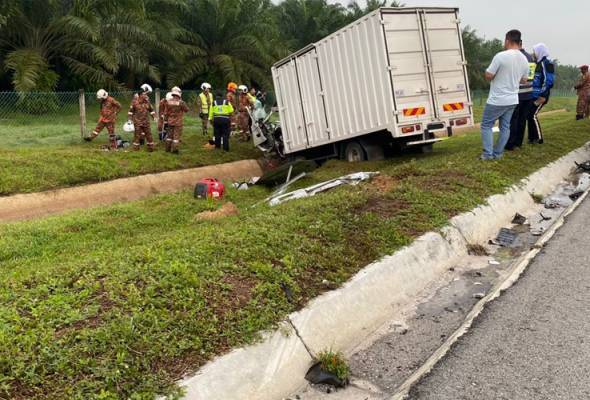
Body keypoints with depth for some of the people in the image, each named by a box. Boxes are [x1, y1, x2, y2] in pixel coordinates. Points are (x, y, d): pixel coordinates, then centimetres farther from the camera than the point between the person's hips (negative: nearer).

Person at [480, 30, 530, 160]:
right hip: (512, 100, 7)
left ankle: (488, 154, 1)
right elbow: (523, 80, 15)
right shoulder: (524, 59, 5)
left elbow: (488, 76, -15)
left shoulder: (501, 56, -18)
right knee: (505, 127, 13)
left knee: (486, 125, 5)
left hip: (497, 100, -6)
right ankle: (498, 153, 18)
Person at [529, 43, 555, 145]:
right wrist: (534, 93, 17)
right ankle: (532, 137, 15)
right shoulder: (539, 63, 14)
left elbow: (548, 81, -20)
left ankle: (539, 138, -1)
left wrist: (541, 95, -21)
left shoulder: (546, 63, -14)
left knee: (533, 115, -9)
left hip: (541, 95, -9)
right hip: (536, 95, 9)